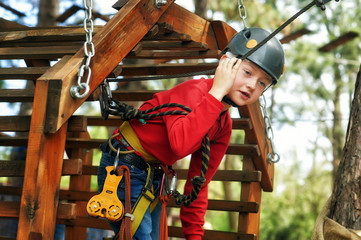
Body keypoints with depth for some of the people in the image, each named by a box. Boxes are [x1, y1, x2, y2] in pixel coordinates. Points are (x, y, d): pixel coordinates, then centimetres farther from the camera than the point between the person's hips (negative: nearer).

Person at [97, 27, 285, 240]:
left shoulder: (224, 126, 3)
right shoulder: (193, 91, -22)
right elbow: (180, 144, -42)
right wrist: (217, 91, -35)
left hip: (154, 179, 9)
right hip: (124, 168, -9)